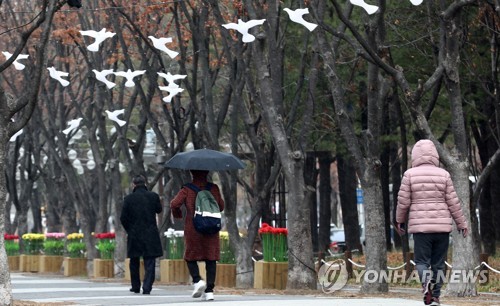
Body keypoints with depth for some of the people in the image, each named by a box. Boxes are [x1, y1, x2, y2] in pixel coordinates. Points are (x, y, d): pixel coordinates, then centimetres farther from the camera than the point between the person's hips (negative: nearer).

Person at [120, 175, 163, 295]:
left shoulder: (129, 198, -5)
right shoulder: (153, 196, -4)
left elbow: (123, 218, -4)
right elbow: (159, 209, 14)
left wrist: (129, 230, 10)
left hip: (134, 235, 0)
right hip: (150, 234, 0)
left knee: (134, 262, 15)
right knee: (149, 262, 0)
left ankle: (135, 286, 22)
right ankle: (147, 287, -11)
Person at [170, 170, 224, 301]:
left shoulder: (187, 190, -4)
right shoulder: (214, 188, 3)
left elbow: (174, 204, -13)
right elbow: (221, 206, 9)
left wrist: (177, 214, 7)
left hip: (193, 230, -2)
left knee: (191, 257, 13)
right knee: (211, 259, 4)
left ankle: (197, 280, -10)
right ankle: (209, 290, -3)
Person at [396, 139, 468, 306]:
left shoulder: (410, 174, -2)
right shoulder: (443, 174, 2)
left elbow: (403, 201, -1)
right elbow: (453, 202, 3)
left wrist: (399, 220, 15)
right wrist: (462, 223, 12)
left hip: (420, 226, -1)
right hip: (442, 226, 2)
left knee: (422, 260, 2)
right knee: (438, 262, 10)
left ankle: (426, 281, -27)